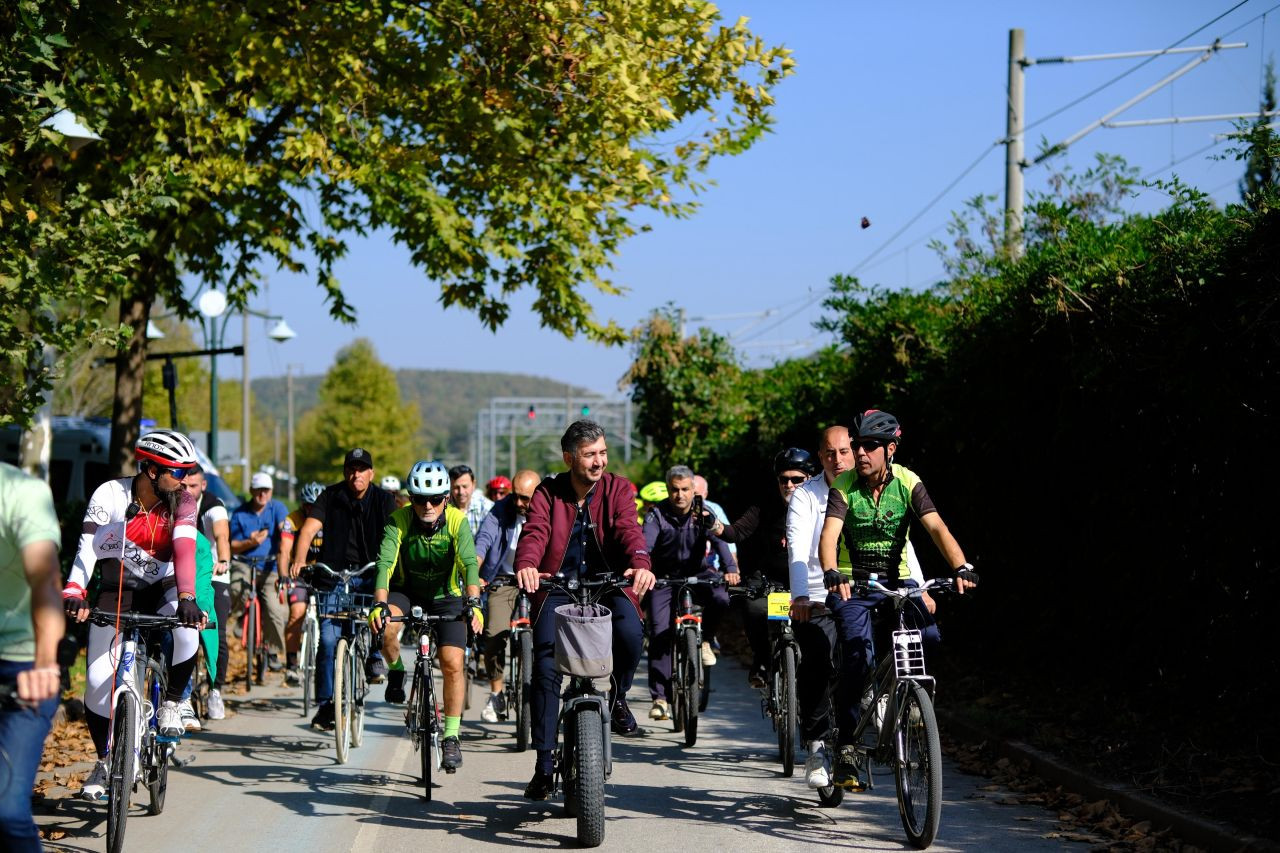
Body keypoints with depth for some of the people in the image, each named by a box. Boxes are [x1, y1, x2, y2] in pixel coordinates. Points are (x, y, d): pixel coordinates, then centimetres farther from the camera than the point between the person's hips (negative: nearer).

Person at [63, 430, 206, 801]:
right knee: (98, 680, -7)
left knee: (187, 628, -33)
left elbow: (184, 549, -25)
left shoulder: (181, 502, -13)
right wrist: (74, 592, -41)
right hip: (116, 589, 0)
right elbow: (87, 547, -25)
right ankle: (104, 760, 15)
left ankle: (170, 703, -9)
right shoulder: (110, 495, -17)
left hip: (161, 586, 1)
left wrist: (186, 598, -41)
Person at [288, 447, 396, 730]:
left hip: (370, 575, 0)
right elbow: (309, 528, -10)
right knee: (328, 639, -11)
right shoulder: (330, 497, 2)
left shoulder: (383, 500, 2)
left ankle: (375, 658, -5)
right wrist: (298, 560, -27)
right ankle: (325, 704, 0)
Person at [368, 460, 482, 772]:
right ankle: (396, 670, 0)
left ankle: (451, 737, 1)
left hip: (446, 596, 0)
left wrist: (473, 602, -48)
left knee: (452, 664, -13)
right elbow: (385, 562, -31)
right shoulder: (399, 520, -21)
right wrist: (379, 604, -47)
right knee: (387, 625, -33)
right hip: (406, 590, 0)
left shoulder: (457, 521, -21)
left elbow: (469, 563, -32)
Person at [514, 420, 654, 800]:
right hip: (558, 587, 1)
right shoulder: (548, 493, 1)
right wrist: (526, 566, -39)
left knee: (631, 633, -31)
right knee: (545, 666, -13)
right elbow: (535, 533, -16)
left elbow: (628, 530, -16)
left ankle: (617, 697, 2)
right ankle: (544, 763, -3)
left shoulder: (617, 488, 1)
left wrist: (640, 564, -39)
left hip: (608, 583, -1)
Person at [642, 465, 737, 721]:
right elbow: (645, 545, -26)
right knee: (660, 633, -13)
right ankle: (660, 697, -8)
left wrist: (729, 569, -40)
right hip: (663, 578, -1)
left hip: (695, 574, 1)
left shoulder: (703, 512, -6)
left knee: (720, 599, -29)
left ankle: (704, 640, 1)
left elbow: (718, 540, -21)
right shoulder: (657, 515, -11)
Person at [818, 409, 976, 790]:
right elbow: (829, 535, -25)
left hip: (897, 579, 2)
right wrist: (831, 574, -46)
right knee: (857, 657, -21)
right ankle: (846, 748, -13)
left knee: (928, 637, -21)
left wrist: (961, 567, -37)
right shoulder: (844, 487, -12)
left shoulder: (907, 483, -9)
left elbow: (936, 528, -20)